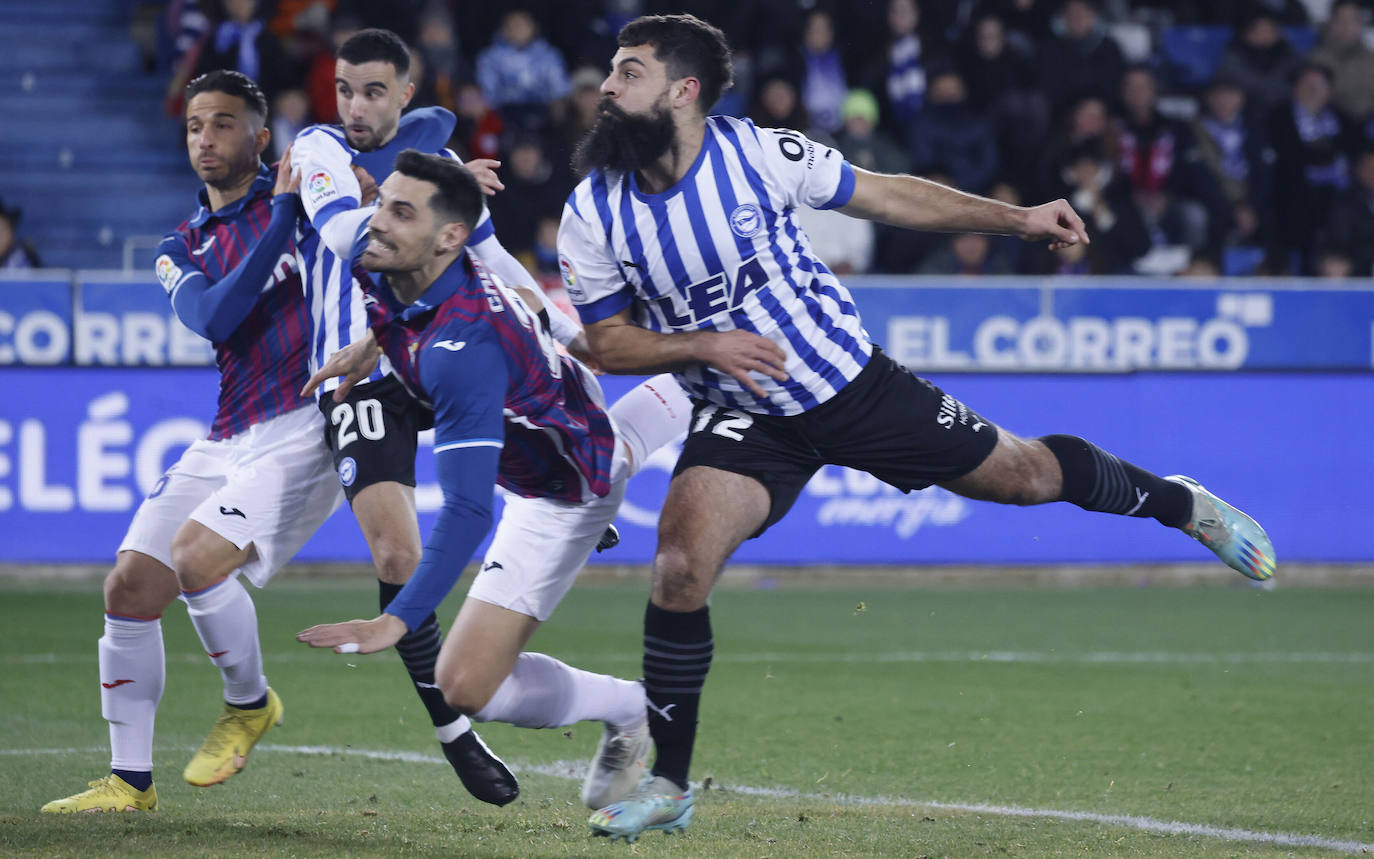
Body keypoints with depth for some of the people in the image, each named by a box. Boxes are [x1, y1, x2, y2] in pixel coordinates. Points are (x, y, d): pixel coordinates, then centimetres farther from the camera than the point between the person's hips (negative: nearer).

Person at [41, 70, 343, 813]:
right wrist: (285, 218, -16)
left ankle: (249, 703, 3)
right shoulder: (183, 248, 14)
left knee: (197, 555, -24)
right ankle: (130, 780, 10)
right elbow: (212, 318, -9)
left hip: (307, 426, -6)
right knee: (130, 587, -1)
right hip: (228, 439, 6)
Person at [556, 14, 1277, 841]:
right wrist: (703, 345, -21)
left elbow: (884, 194, -3)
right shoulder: (593, 215, -12)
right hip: (744, 419, 1)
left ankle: (1179, 502, 40)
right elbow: (609, 341, -3)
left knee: (1023, 472, 8)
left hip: (853, 383, -1)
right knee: (680, 567, -20)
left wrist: (1015, 219, -3)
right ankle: (669, 786, -5)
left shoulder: (757, 153, -16)